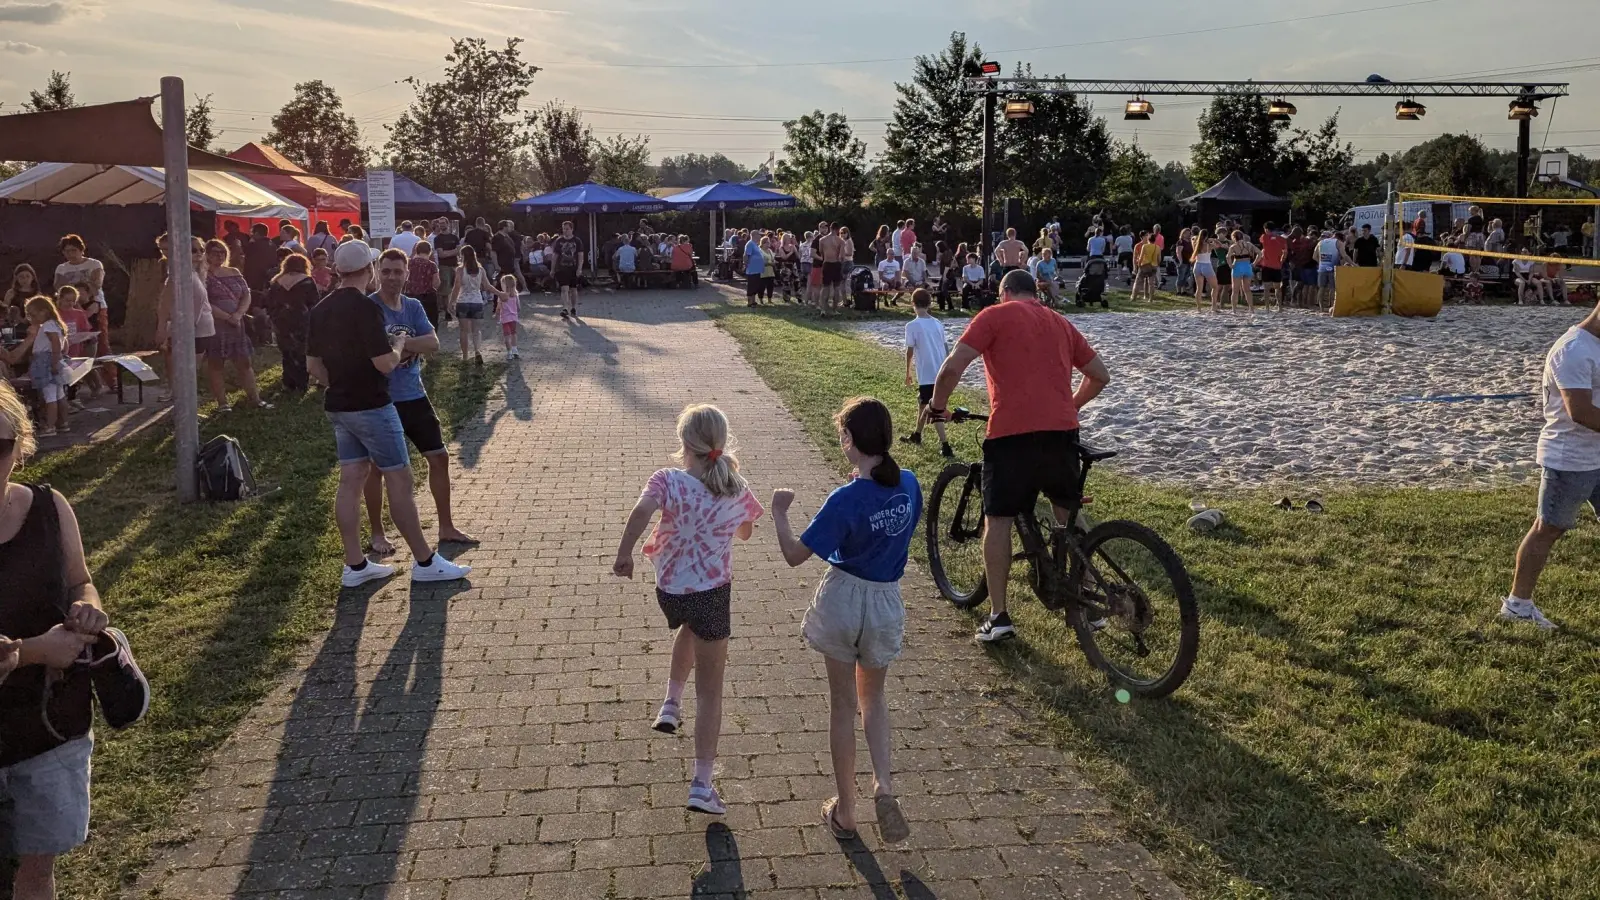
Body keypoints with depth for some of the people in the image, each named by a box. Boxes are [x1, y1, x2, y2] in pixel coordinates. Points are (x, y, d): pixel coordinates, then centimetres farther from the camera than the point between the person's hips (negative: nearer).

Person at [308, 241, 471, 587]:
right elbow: (385, 363, -21)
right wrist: (399, 344, -2)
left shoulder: (321, 310, 8)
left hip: (338, 406, 8)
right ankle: (425, 562, 5)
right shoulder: (367, 308, -18)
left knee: (350, 480, 10)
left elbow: (313, 364, 12)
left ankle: (355, 565, 13)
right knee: (399, 480, -1)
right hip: (371, 406, -8)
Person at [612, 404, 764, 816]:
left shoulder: (668, 481, -14)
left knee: (691, 626, 40)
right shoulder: (736, 491, -7)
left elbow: (641, 511, -34)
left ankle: (671, 704, 36)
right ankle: (702, 785, 6)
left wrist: (623, 554, -23)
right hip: (713, 592, -1)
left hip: (669, 590, 1)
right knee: (710, 691, 8)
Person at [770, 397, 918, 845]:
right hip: (886, 602, 4)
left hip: (842, 598, -4)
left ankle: (844, 812, 22)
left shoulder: (846, 499, -22)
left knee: (843, 704, 12)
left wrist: (778, 512, -3)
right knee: (873, 696, 24)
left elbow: (795, 554, -18)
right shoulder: (908, 485, -7)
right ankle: (884, 786, 4)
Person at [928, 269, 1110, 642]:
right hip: (1062, 430, 5)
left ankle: (998, 616, 5)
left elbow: (952, 367, -5)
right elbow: (1100, 376, 26)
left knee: (997, 519, 7)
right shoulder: (1060, 322, 22)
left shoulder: (995, 315, 6)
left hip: (1011, 431, -4)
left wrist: (937, 406, 10)